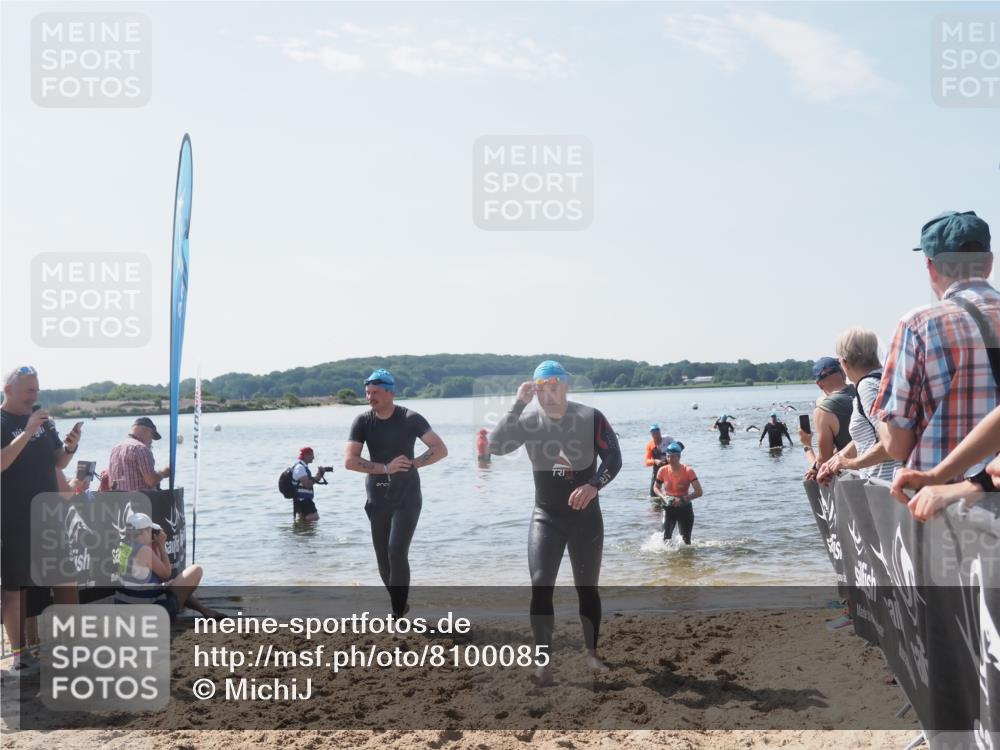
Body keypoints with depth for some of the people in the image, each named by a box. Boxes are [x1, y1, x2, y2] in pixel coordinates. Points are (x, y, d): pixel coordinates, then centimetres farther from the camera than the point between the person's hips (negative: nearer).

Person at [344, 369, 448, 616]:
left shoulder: (410, 419, -8)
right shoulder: (363, 422, -3)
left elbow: (441, 450, -11)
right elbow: (349, 461, -12)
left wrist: (412, 463, -19)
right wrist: (386, 468, -20)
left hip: (407, 498, -3)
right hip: (377, 500, 3)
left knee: (397, 552, -16)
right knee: (383, 559, 8)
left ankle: (398, 613, -5)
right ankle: (400, 605, 29)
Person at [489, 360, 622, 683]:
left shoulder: (590, 417, -9)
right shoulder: (529, 421, -5)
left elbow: (614, 458, -10)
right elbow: (495, 446, -19)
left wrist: (594, 485, -29)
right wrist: (518, 405, -24)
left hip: (585, 516, 0)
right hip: (545, 517, 0)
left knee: (587, 588, 10)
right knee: (540, 586, -12)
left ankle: (592, 653, 28)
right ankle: (543, 661, -3)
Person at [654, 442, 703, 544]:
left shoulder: (688, 471, -15)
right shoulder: (663, 471, -8)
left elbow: (699, 492, -17)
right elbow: (656, 488, 9)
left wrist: (683, 499, -27)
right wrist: (664, 497, -11)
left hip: (685, 508, -1)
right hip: (669, 507, 1)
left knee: (686, 541, 5)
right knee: (666, 538, -16)